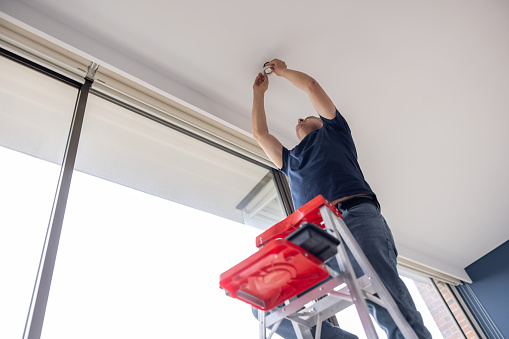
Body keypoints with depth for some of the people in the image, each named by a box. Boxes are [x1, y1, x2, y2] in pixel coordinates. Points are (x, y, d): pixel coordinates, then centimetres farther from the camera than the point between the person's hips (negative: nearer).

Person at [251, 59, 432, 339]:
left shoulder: (333, 131, 30)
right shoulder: (289, 160, 40)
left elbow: (311, 85, 28)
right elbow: (260, 133, 43)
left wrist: (283, 71, 46)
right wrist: (259, 92, 53)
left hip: (355, 217, -4)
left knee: (393, 312, -24)